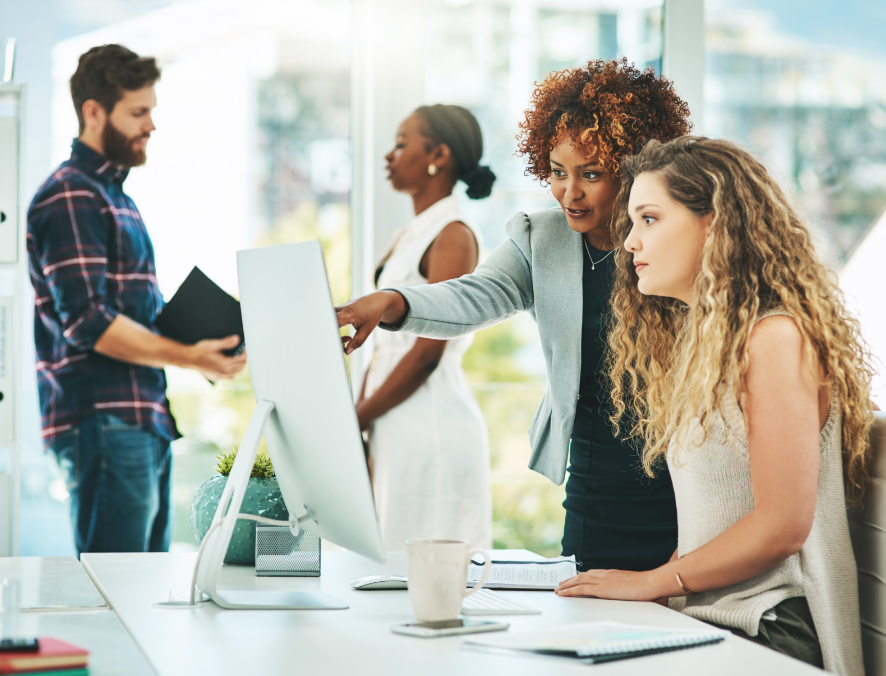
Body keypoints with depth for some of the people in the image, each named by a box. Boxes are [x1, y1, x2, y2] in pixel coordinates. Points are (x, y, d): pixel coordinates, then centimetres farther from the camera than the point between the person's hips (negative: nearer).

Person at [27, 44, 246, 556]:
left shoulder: (116, 197, 22)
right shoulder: (69, 197, -10)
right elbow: (87, 322, -19)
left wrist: (202, 337, 10)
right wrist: (187, 357, -21)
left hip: (144, 419, 10)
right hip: (102, 422, -10)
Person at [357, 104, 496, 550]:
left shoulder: (454, 235, -10)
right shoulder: (406, 237, 17)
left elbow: (427, 351, -16)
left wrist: (357, 418, -11)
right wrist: (356, 412, 6)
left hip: (433, 424, -9)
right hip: (394, 428, 9)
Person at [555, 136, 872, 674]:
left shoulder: (777, 336, -12)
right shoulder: (697, 338, 18)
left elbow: (781, 525, -16)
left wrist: (652, 583, -8)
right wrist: (669, 578, 2)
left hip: (775, 631, -8)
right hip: (709, 622, 8)